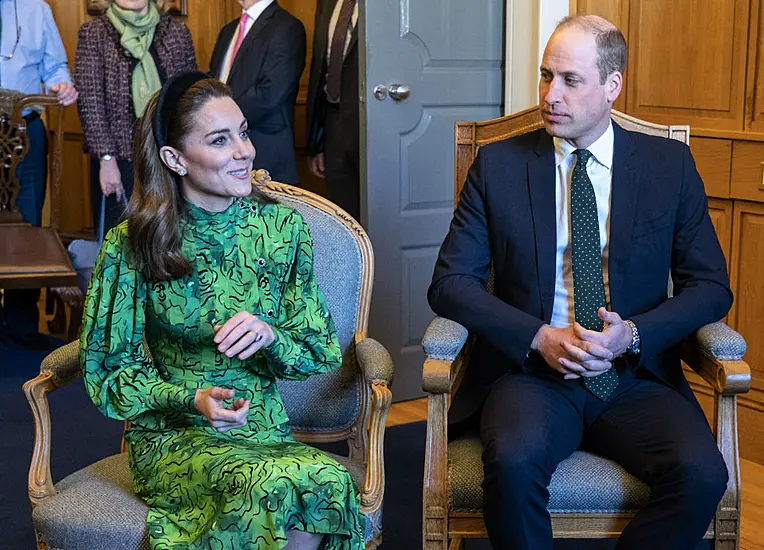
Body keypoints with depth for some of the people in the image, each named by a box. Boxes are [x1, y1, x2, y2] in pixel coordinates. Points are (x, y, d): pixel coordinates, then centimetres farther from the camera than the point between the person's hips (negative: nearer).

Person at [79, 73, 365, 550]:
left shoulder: (282, 225, 2)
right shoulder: (133, 245, -5)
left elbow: (322, 351, 7)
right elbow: (108, 366, 0)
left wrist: (270, 336, -16)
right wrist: (191, 400, -18)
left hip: (266, 433, 3)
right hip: (174, 436, -2)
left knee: (329, 481, -32)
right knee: (269, 487, -35)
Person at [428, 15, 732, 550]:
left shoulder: (670, 165, 6)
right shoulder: (498, 165, 5)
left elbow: (711, 286, 7)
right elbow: (451, 282, 1)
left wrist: (633, 334, -11)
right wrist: (539, 337, -13)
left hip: (637, 376, 1)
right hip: (532, 372, -1)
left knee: (701, 471, -27)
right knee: (514, 461, -33)